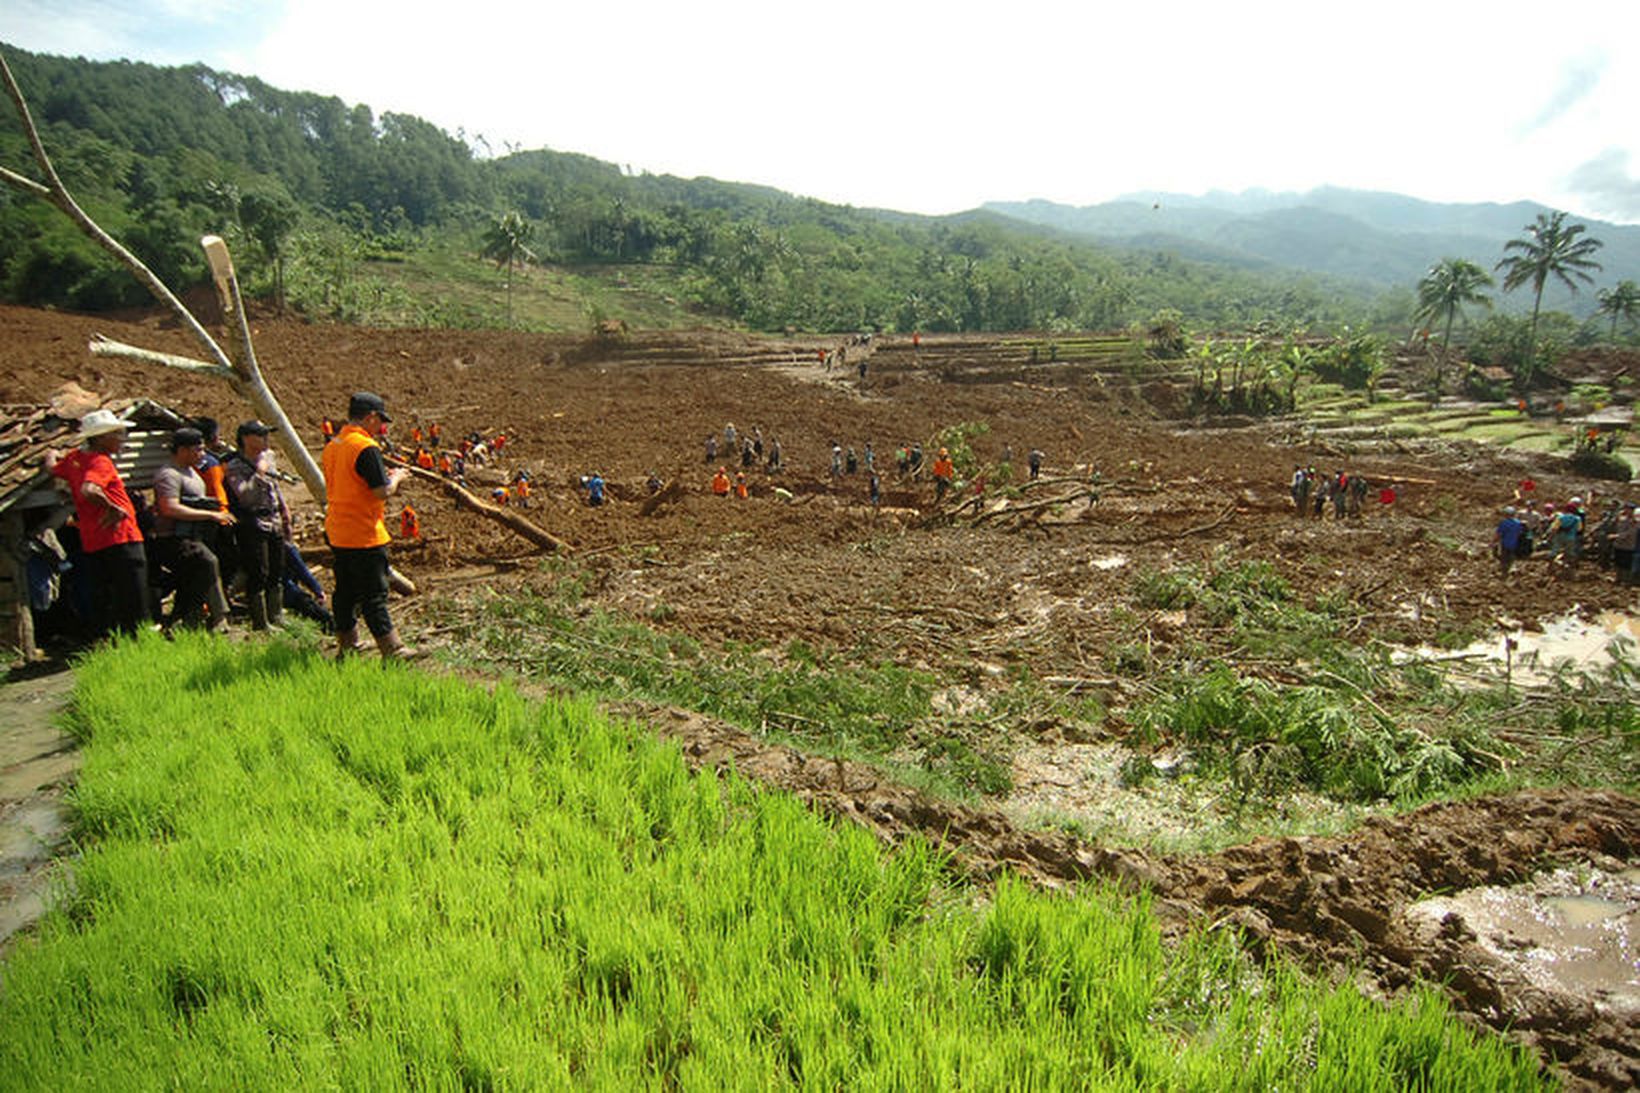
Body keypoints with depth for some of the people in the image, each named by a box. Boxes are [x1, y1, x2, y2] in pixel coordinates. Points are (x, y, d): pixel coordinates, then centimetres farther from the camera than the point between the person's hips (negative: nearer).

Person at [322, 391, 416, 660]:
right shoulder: (366, 447, -18)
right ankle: (392, 650, 2)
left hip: (337, 533, 9)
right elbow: (383, 491, -20)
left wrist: (385, 476, 17)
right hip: (364, 535, -9)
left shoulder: (332, 446, 11)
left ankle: (346, 646, 25)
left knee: (346, 590, 16)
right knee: (374, 594, -4)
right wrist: (397, 477, -1)